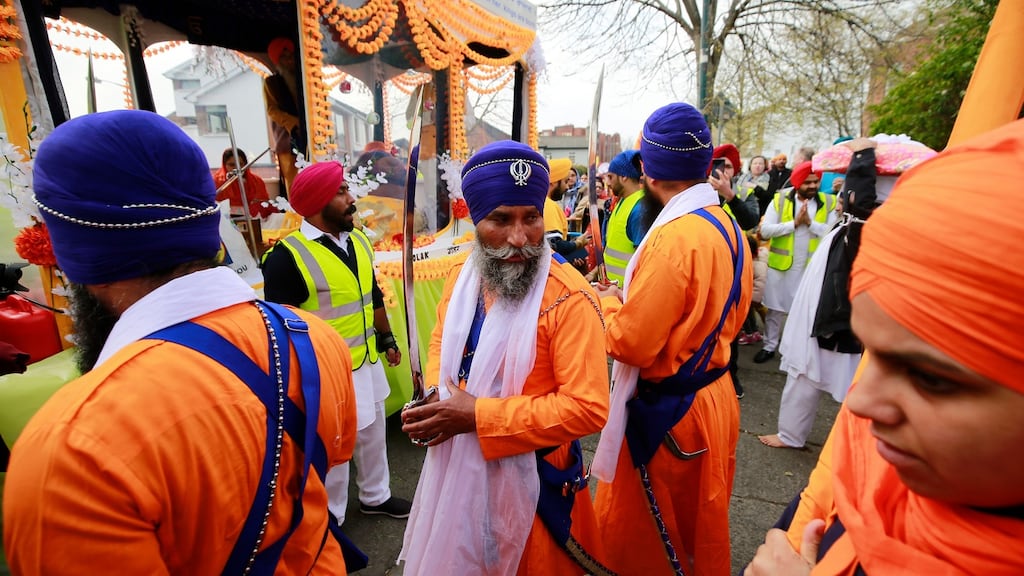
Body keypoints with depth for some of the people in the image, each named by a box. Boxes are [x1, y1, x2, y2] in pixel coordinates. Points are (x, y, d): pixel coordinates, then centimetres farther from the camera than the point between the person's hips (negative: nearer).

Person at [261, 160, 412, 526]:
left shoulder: (358, 240, 3)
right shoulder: (288, 256, -20)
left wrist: (387, 338, 18)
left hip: (368, 363, 7)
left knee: (373, 436, 24)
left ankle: (376, 496, 48)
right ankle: (331, 520, 36)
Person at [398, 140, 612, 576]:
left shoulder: (568, 298, -24)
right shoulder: (462, 277, -2)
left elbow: (587, 407, -26)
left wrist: (477, 416, -26)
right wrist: (436, 396, -10)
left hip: (532, 479, -6)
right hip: (459, 468, 6)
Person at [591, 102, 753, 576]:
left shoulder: (673, 238, -26)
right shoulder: (729, 226, 2)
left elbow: (631, 342, -25)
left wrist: (607, 303, -5)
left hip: (668, 411, -8)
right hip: (716, 393, 9)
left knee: (634, 535, 15)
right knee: (702, 526, 28)